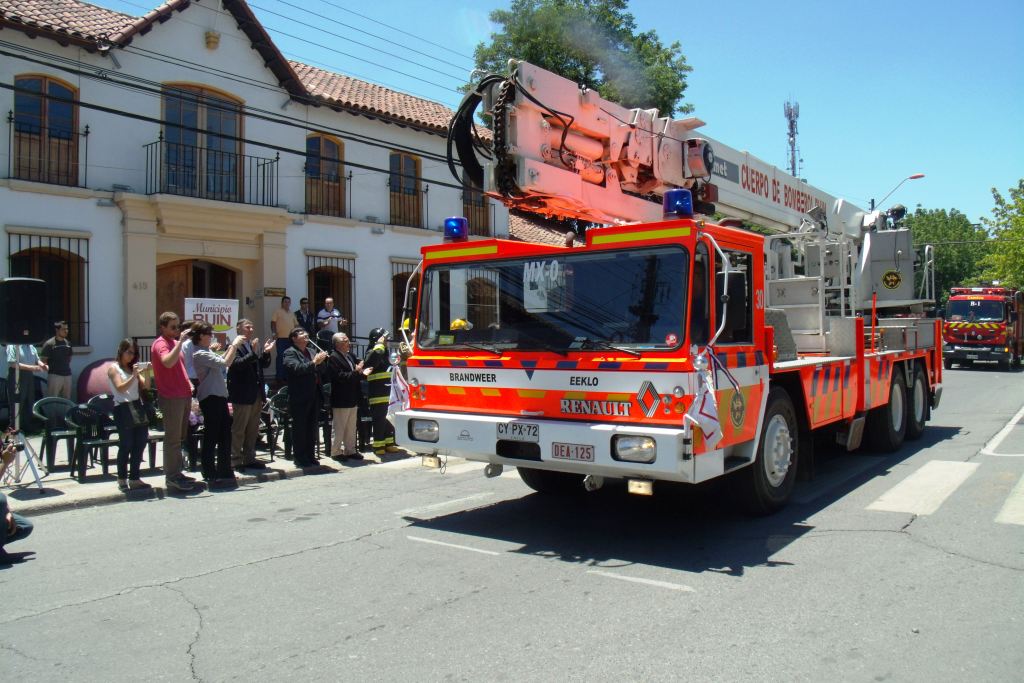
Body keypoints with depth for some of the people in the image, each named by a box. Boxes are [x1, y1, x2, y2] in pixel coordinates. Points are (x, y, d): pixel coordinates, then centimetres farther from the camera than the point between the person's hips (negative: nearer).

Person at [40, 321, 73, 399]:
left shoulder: (68, 343, 12)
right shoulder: (49, 344, -7)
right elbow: (43, 360, -7)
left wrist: (66, 366, 13)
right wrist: (50, 368, -7)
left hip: (67, 375, 6)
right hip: (55, 375, -6)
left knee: (67, 399, 12)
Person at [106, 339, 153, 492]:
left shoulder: (133, 367, 17)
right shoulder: (113, 368, 1)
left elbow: (145, 386, 11)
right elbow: (120, 388, -11)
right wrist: (134, 375, -21)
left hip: (137, 406, 6)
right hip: (123, 409, -6)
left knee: (141, 442, 3)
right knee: (126, 445, -3)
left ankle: (134, 478, 10)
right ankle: (122, 479, 8)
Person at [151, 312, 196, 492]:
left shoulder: (174, 342, 18)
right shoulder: (160, 343, -10)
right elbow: (168, 362, -31)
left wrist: (188, 383, 15)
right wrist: (180, 342, -29)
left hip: (183, 395, 9)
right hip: (171, 398, -9)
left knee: (179, 437, 14)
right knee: (173, 438, -6)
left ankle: (176, 473, 21)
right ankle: (172, 477, -2)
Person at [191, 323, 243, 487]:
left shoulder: (207, 352, 14)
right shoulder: (200, 354, -14)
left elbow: (222, 361, 22)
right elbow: (225, 363, -21)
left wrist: (233, 346, 15)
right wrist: (234, 345, -11)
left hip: (219, 397, 10)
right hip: (210, 399, -10)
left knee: (225, 437, 12)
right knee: (211, 437, -3)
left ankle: (225, 472, 20)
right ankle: (210, 476, 4)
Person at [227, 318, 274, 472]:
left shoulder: (255, 345, 13)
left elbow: (265, 365, 10)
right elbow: (237, 364, -21)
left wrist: (266, 352, -7)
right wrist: (253, 353, -29)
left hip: (256, 393, 7)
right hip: (242, 394, -7)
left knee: (253, 429, 14)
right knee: (238, 429, 1)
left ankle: (249, 458, 22)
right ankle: (235, 460, 8)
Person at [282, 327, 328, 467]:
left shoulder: (311, 352, 17)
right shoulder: (290, 353, -4)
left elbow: (322, 370, 14)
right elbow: (297, 368, -20)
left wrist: (321, 361, -6)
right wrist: (314, 362, -26)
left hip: (314, 396, 7)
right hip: (299, 398, -7)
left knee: (311, 428, 10)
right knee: (299, 428, 0)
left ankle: (310, 455, 18)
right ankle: (299, 457, 6)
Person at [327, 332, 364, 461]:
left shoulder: (350, 356, 13)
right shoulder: (333, 358, -13)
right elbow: (340, 377, -23)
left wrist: (361, 372, 1)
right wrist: (356, 372, -23)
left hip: (352, 399, 8)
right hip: (340, 401, -8)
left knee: (351, 428, 15)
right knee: (338, 428, 2)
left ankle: (350, 450, 24)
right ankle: (336, 452, 12)